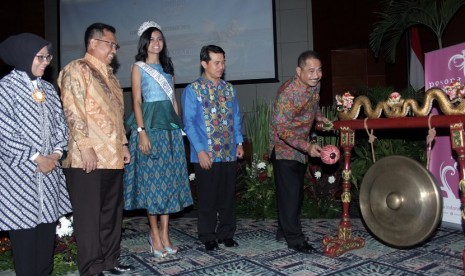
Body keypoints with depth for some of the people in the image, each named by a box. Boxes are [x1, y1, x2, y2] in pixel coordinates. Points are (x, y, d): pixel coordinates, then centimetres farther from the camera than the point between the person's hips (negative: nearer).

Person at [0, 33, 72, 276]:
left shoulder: (48, 88, 11)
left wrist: (57, 153, -3)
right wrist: (35, 158, -12)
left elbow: (60, 124, 12)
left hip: (49, 171, 5)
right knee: (25, 231, -1)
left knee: (47, 227, 8)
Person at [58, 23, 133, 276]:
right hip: (88, 159, -8)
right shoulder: (77, 70, -5)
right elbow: (73, 112, -14)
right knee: (89, 215, 2)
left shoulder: (108, 75, 20)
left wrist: (123, 144, 17)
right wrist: (85, 147, -19)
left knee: (112, 212, 14)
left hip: (112, 157, 8)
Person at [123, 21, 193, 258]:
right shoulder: (138, 67, 3)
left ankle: (164, 233, 12)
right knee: (152, 179, -2)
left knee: (170, 179, 3)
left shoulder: (167, 67, 18)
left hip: (170, 126, 5)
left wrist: (179, 127, 10)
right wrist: (141, 132, -16)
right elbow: (136, 101, -5)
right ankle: (154, 233, 9)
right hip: (150, 125, -5)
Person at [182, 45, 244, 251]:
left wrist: (239, 142, 5)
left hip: (229, 153, 5)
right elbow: (189, 123, -8)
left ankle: (226, 234, 27)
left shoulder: (229, 89, 11)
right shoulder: (193, 90, -4)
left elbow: (236, 118, 15)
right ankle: (208, 237, 21)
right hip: (206, 155, -4)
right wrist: (200, 151, -14)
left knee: (228, 195, 12)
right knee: (208, 198, 6)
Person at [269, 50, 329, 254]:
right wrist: (307, 147, -36)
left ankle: (284, 231, 29)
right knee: (289, 193, -6)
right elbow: (282, 129, -27)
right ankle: (294, 239, 7)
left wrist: (319, 116, 2)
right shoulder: (288, 93, -27)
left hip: (302, 148, 8)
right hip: (284, 148, -8)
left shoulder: (315, 85, -4)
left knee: (297, 192, 15)